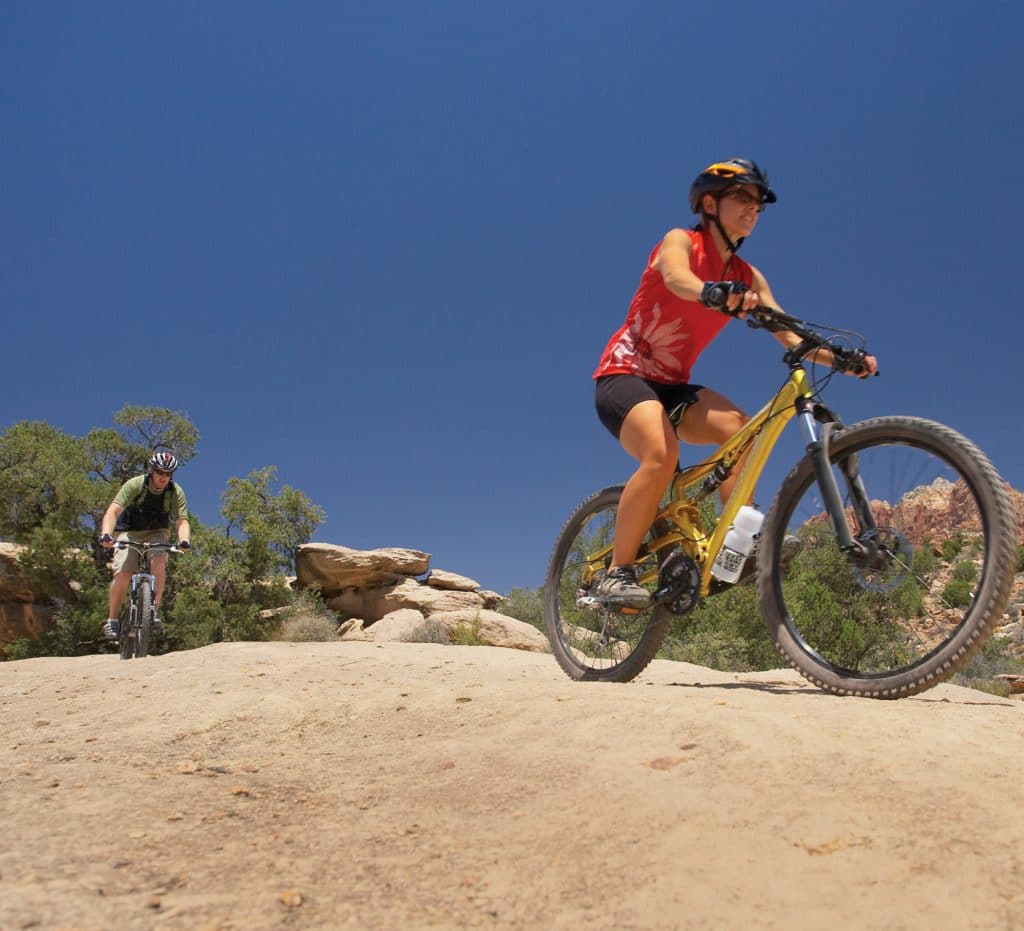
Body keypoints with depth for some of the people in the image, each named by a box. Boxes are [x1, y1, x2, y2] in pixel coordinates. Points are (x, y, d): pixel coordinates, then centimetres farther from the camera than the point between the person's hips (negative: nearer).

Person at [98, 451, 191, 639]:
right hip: (130, 532, -1)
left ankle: (154, 610, -21)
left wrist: (184, 540, -43)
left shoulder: (176, 492, -16)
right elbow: (113, 511, -29)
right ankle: (111, 620, -4)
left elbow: (182, 521, -22)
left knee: (159, 561, -30)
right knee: (122, 574, -20)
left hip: (157, 533, 1)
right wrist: (106, 534, -46)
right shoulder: (135, 485, -21)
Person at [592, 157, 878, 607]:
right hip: (624, 374, -5)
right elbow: (677, 278, -31)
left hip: (672, 384, 6)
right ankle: (616, 574, -20)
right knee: (662, 454, -32)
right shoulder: (680, 241, -6)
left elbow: (789, 337, -1)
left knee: (737, 426, -25)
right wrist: (715, 294, -54)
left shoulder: (748, 277, 8)